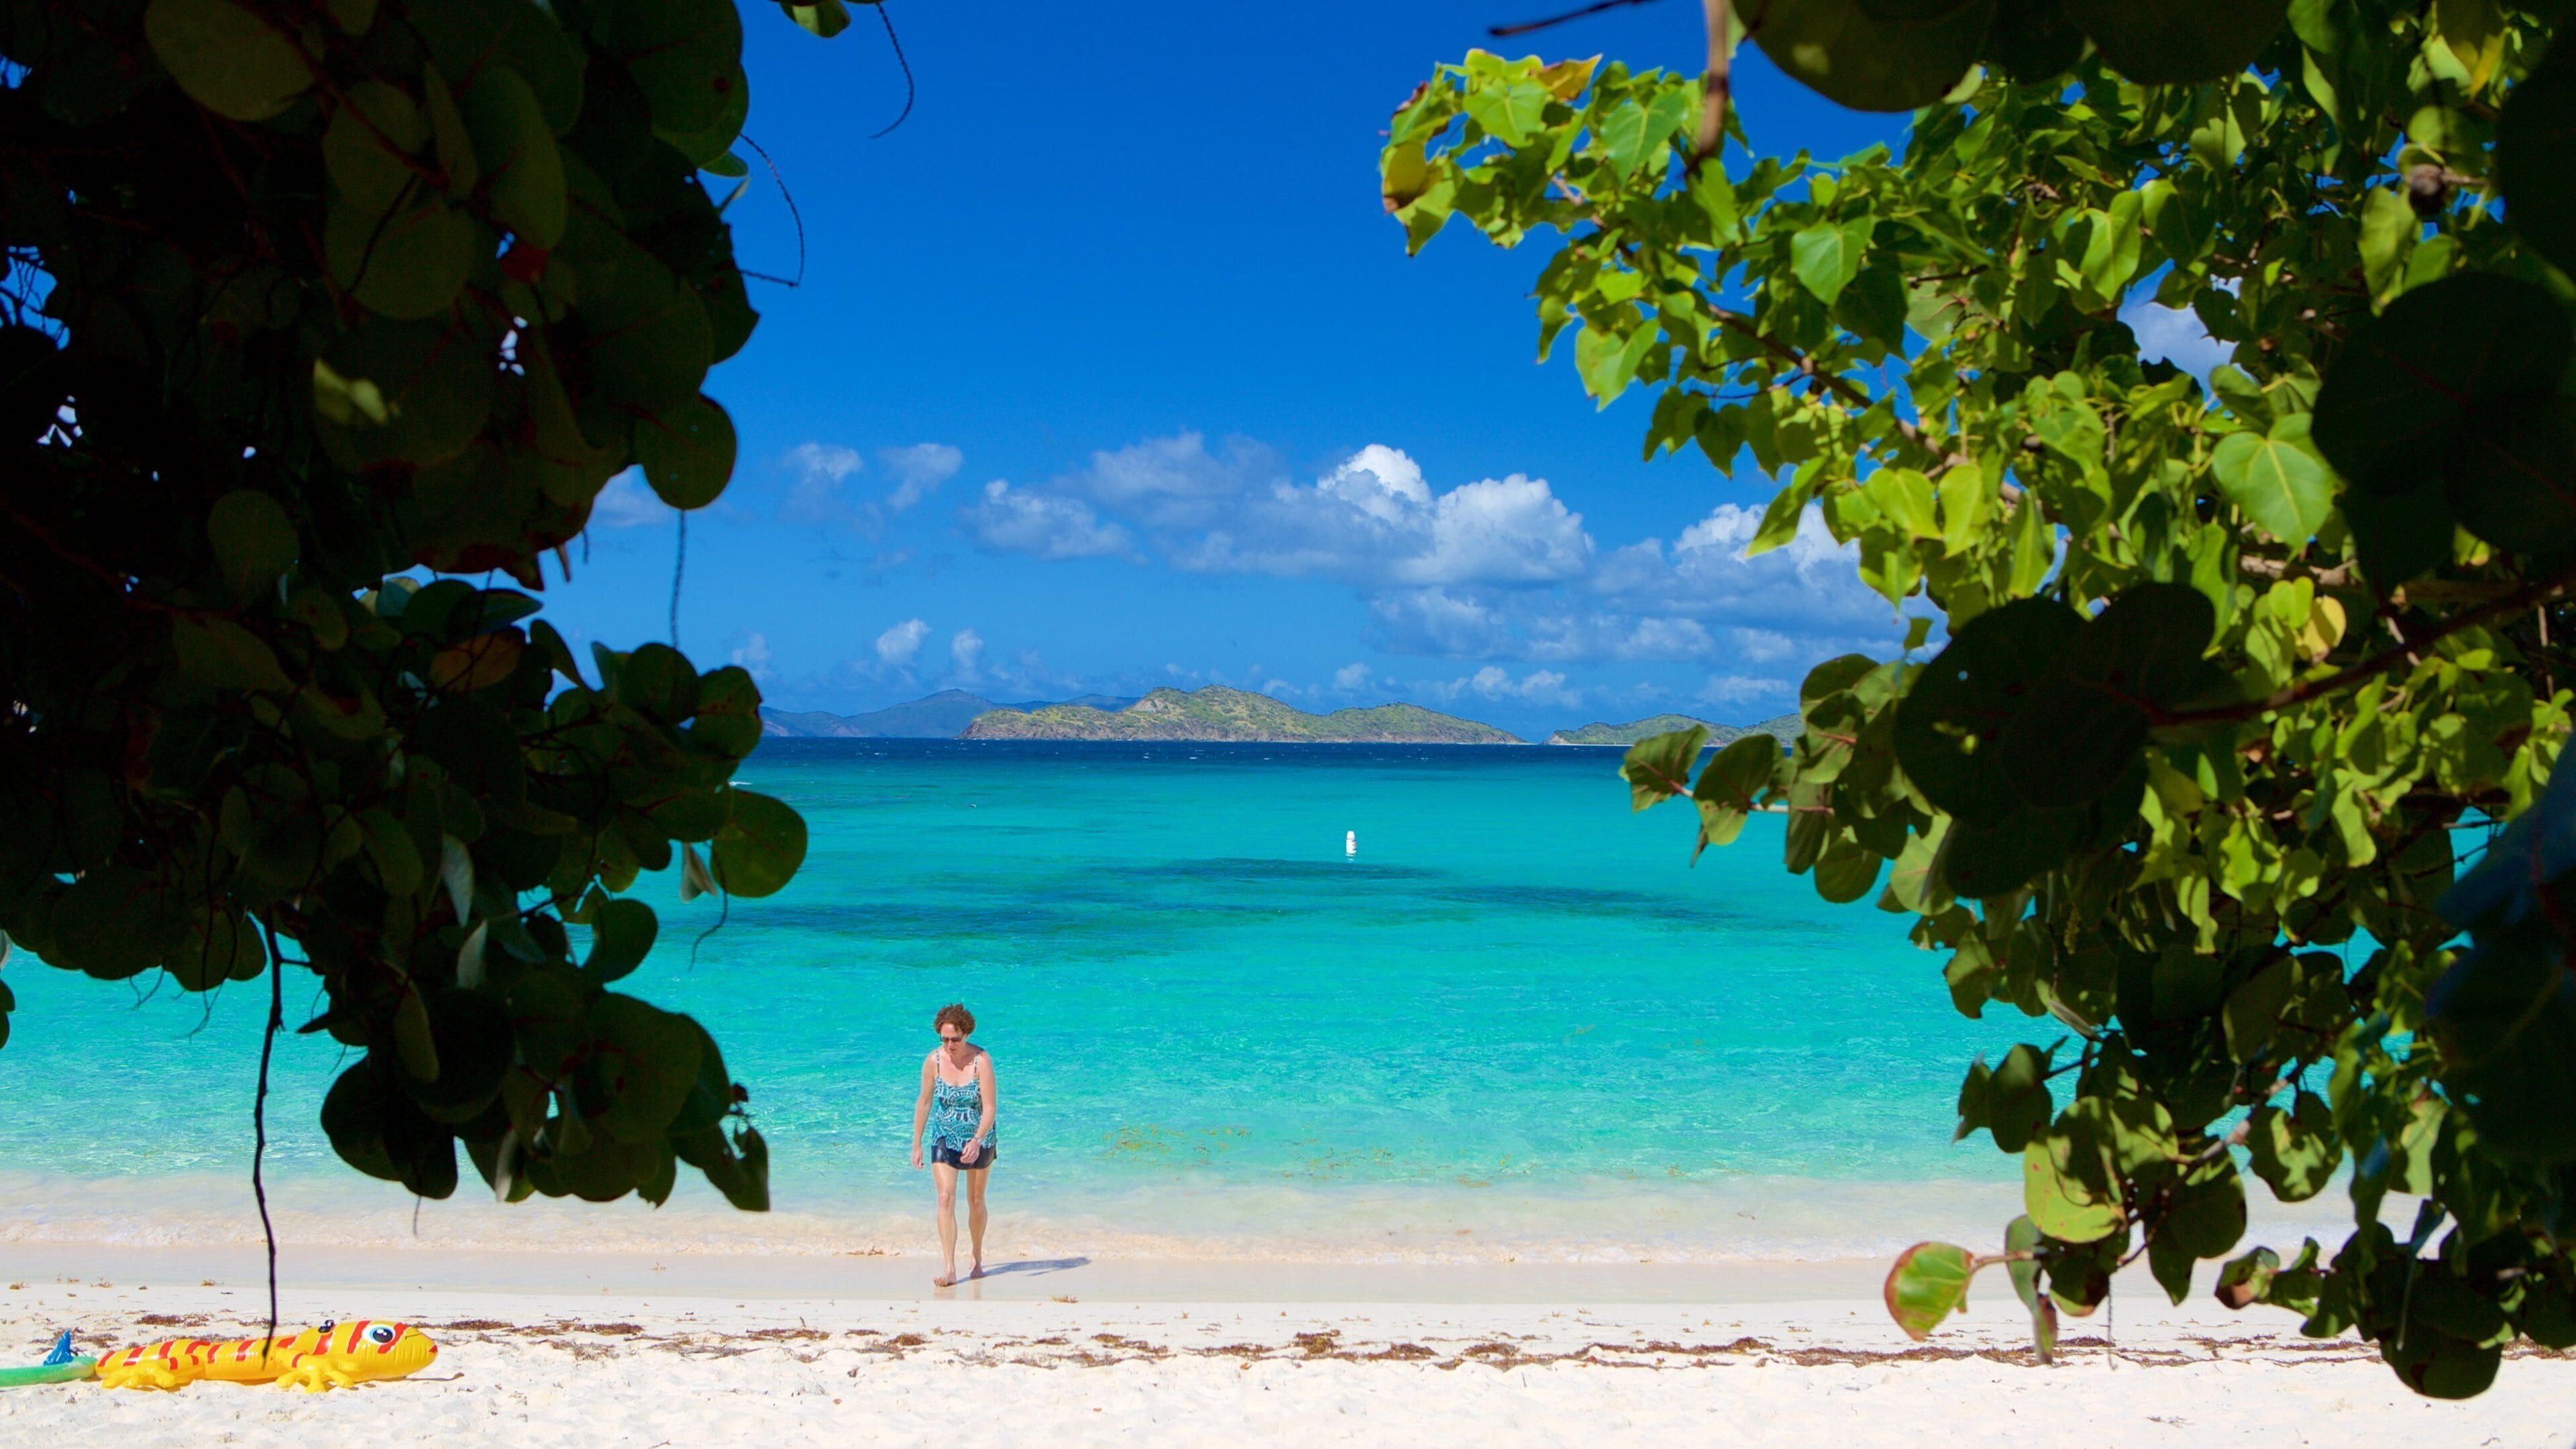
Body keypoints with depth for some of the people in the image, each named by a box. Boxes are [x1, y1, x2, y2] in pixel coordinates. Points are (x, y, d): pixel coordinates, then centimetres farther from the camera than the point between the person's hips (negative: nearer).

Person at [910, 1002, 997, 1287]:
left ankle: (978, 1260, 31)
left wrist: (977, 1141, -34)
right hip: (944, 1139, 1)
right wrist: (916, 1144, 4)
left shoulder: (981, 1060, -18)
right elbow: (924, 1103, 1)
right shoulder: (933, 1060, -10)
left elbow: (990, 1107, -20)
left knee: (976, 1201, 11)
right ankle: (950, 1270, -18)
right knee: (946, 1199, -14)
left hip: (979, 1139, -1)